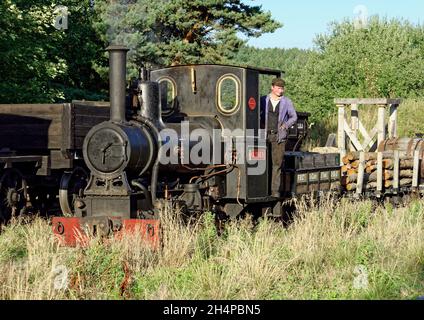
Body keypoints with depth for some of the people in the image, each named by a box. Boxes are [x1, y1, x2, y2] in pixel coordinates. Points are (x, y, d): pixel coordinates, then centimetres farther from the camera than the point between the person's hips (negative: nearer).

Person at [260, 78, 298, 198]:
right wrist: (261, 124, 0)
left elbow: (294, 117, 12)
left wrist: (285, 125, -3)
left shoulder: (287, 102, 5)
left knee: (277, 163, -2)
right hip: (265, 134, 1)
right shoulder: (263, 100, 5)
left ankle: (275, 190, 1)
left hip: (279, 136, 0)